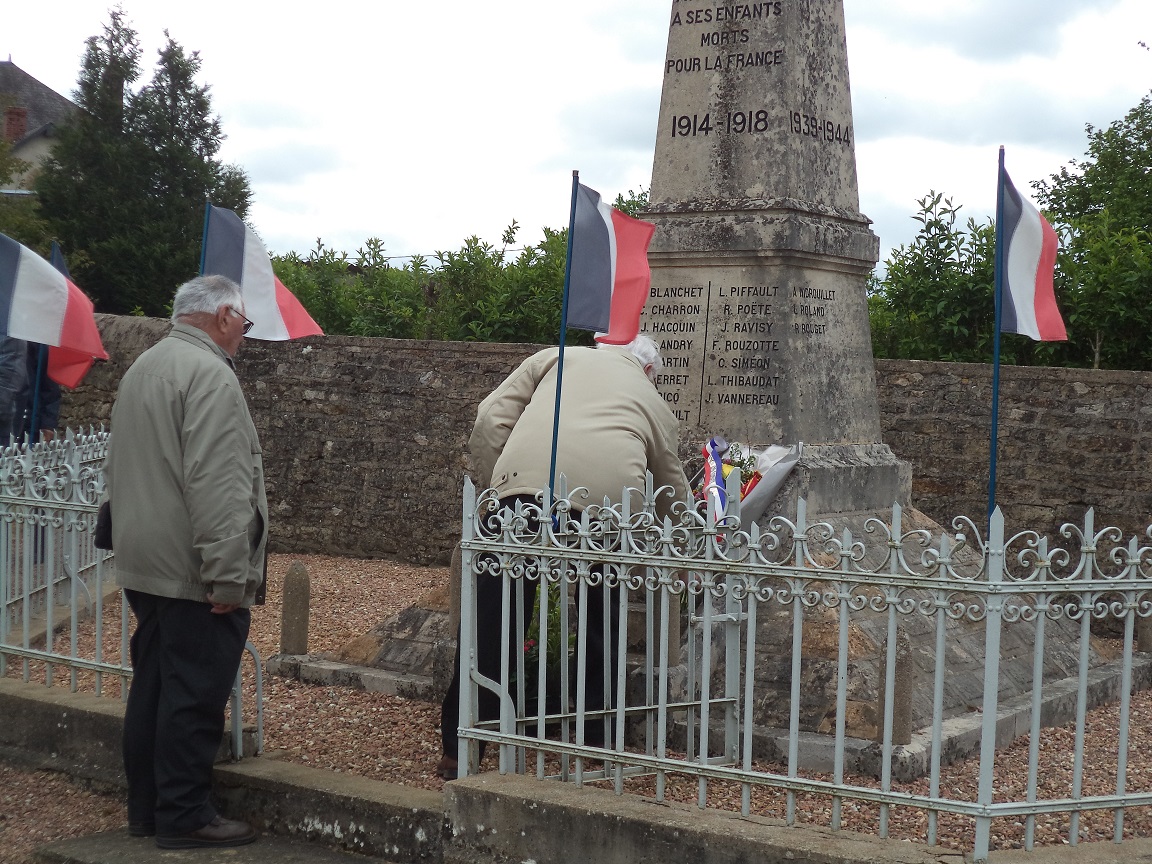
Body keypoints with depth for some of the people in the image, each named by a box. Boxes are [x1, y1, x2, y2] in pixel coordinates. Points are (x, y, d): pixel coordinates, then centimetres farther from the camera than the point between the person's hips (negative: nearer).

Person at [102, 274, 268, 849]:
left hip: (144, 565, 10)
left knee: (152, 687, 14)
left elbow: (122, 470, 24)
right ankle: (183, 817, 3)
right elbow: (217, 487, -22)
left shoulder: (142, 369, 17)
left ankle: (145, 808, 21)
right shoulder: (209, 375, -15)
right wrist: (228, 576, -22)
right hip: (193, 571, -10)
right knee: (194, 695, -3)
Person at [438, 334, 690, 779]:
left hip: (525, 482, -1)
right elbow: (673, 497, 42)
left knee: (492, 620, 6)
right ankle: (601, 743, 28)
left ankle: (459, 749, 11)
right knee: (601, 624, 20)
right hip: (609, 496, 1)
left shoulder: (557, 357, 31)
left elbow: (491, 420, 16)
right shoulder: (654, 401, 33)